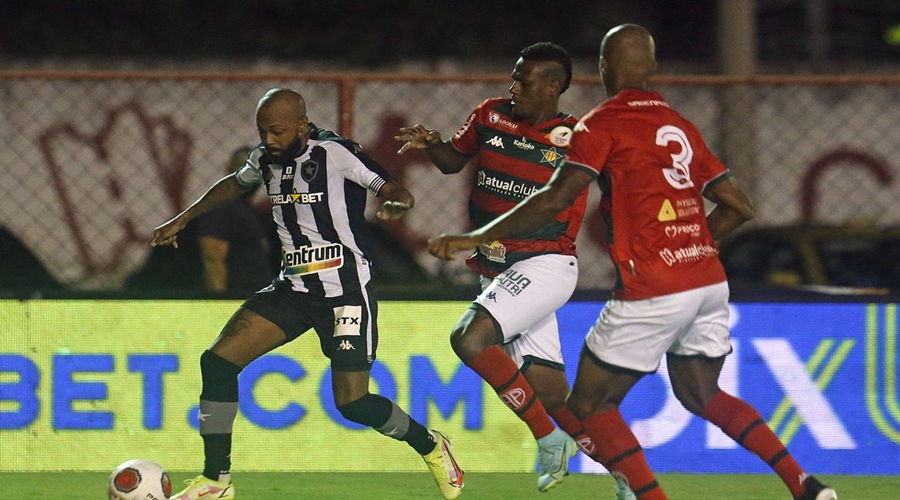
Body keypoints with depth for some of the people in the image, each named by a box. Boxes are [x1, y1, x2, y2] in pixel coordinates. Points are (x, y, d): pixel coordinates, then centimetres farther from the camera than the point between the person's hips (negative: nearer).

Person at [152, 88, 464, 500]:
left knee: (352, 403, -11)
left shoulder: (335, 153, -14)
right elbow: (233, 185, 28)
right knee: (218, 360, -7)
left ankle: (430, 446, 18)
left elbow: (396, 192, -18)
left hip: (345, 290, -7)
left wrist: (395, 204, -42)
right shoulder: (267, 159, 6)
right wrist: (182, 220, 32)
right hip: (294, 286, 7)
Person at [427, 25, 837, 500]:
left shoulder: (603, 123, -4)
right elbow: (739, 207, 17)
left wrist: (475, 237, -11)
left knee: (587, 407, 5)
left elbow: (554, 200, -14)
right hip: (709, 280, 7)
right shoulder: (681, 126, 16)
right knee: (702, 395, 26)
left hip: (652, 291, -7)